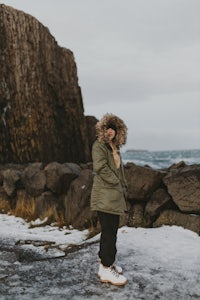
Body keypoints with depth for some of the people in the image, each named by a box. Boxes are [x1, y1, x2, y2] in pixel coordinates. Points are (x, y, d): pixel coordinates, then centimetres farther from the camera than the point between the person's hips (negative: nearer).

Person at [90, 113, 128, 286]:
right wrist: (117, 183, -13)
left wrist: (123, 188, 12)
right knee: (109, 232, -7)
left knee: (110, 231, 14)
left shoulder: (115, 148, 17)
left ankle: (105, 263, 26)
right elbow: (101, 167, -20)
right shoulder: (99, 146, -8)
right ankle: (107, 270, 2)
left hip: (115, 196, 9)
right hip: (104, 196, -9)